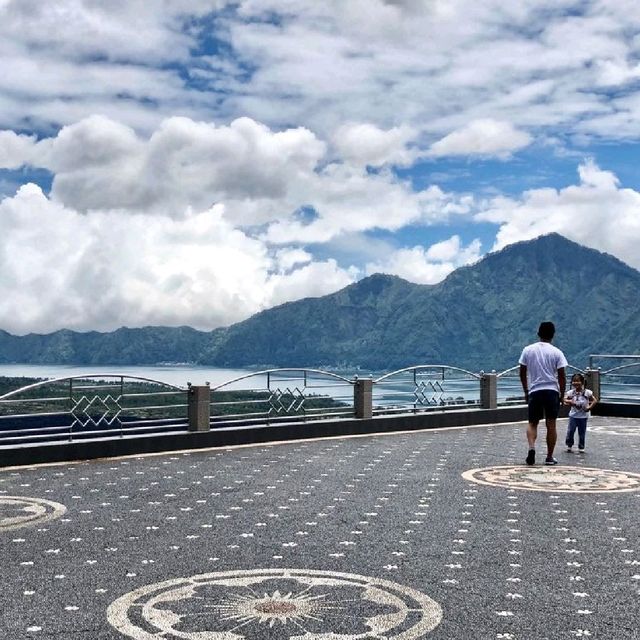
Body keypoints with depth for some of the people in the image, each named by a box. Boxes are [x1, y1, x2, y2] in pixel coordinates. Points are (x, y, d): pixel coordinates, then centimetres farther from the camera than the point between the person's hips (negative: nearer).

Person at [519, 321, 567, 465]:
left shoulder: (528, 350, 4)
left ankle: (531, 448, -13)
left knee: (532, 423, 11)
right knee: (551, 424, 6)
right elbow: (562, 376, -4)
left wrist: (526, 392, 17)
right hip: (552, 391, -1)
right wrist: (562, 394, 8)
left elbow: (522, 373, 7)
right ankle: (549, 457, 10)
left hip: (534, 391, 1)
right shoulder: (556, 352, -2)